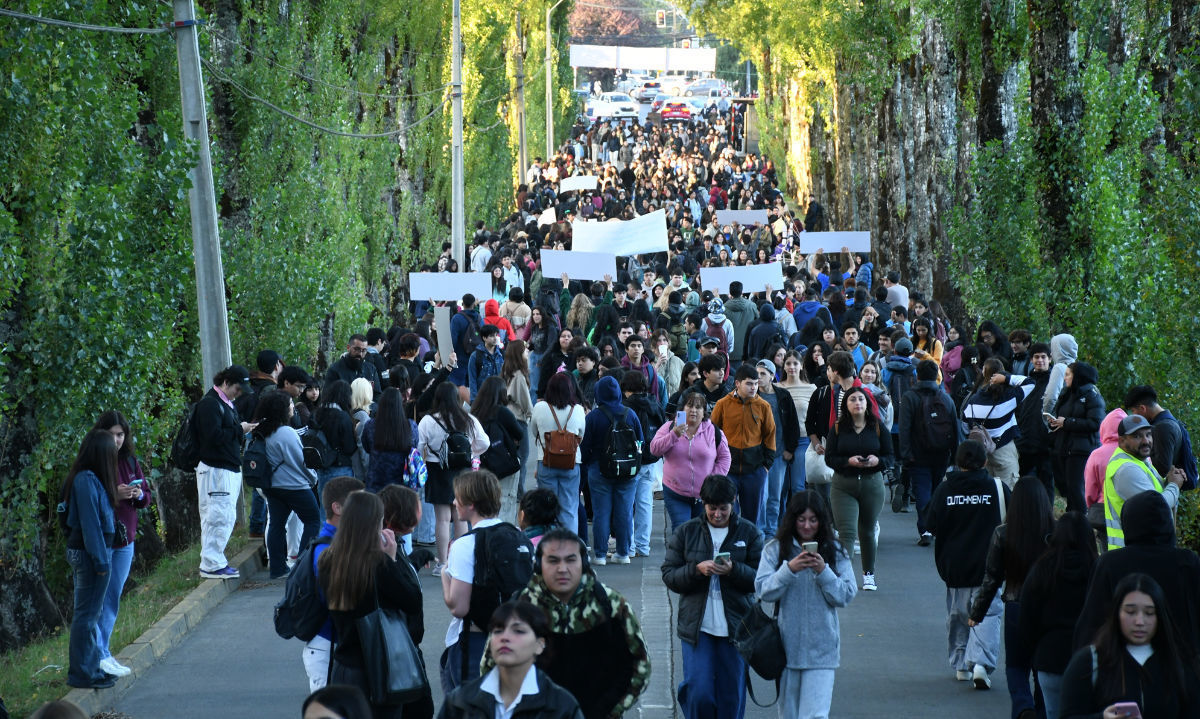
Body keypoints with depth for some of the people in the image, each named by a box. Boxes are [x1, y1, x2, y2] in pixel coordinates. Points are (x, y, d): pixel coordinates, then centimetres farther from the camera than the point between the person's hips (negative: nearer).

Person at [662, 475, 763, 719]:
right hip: (696, 625, 0)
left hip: (735, 626, 0)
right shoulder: (686, 532, 5)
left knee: (732, 696, 4)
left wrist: (733, 570, -19)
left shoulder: (748, 532, 4)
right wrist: (697, 569, -16)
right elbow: (669, 575, 2)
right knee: (698, 693, -8)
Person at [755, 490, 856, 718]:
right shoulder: (775, 549, 1)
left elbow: (846, 595, -1)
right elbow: (763, 591, -6)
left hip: (821, 649, -1)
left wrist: (823, 571, -15)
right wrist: (789, 569, -20)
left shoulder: (835, 551, 3)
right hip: (787, 646, 1)